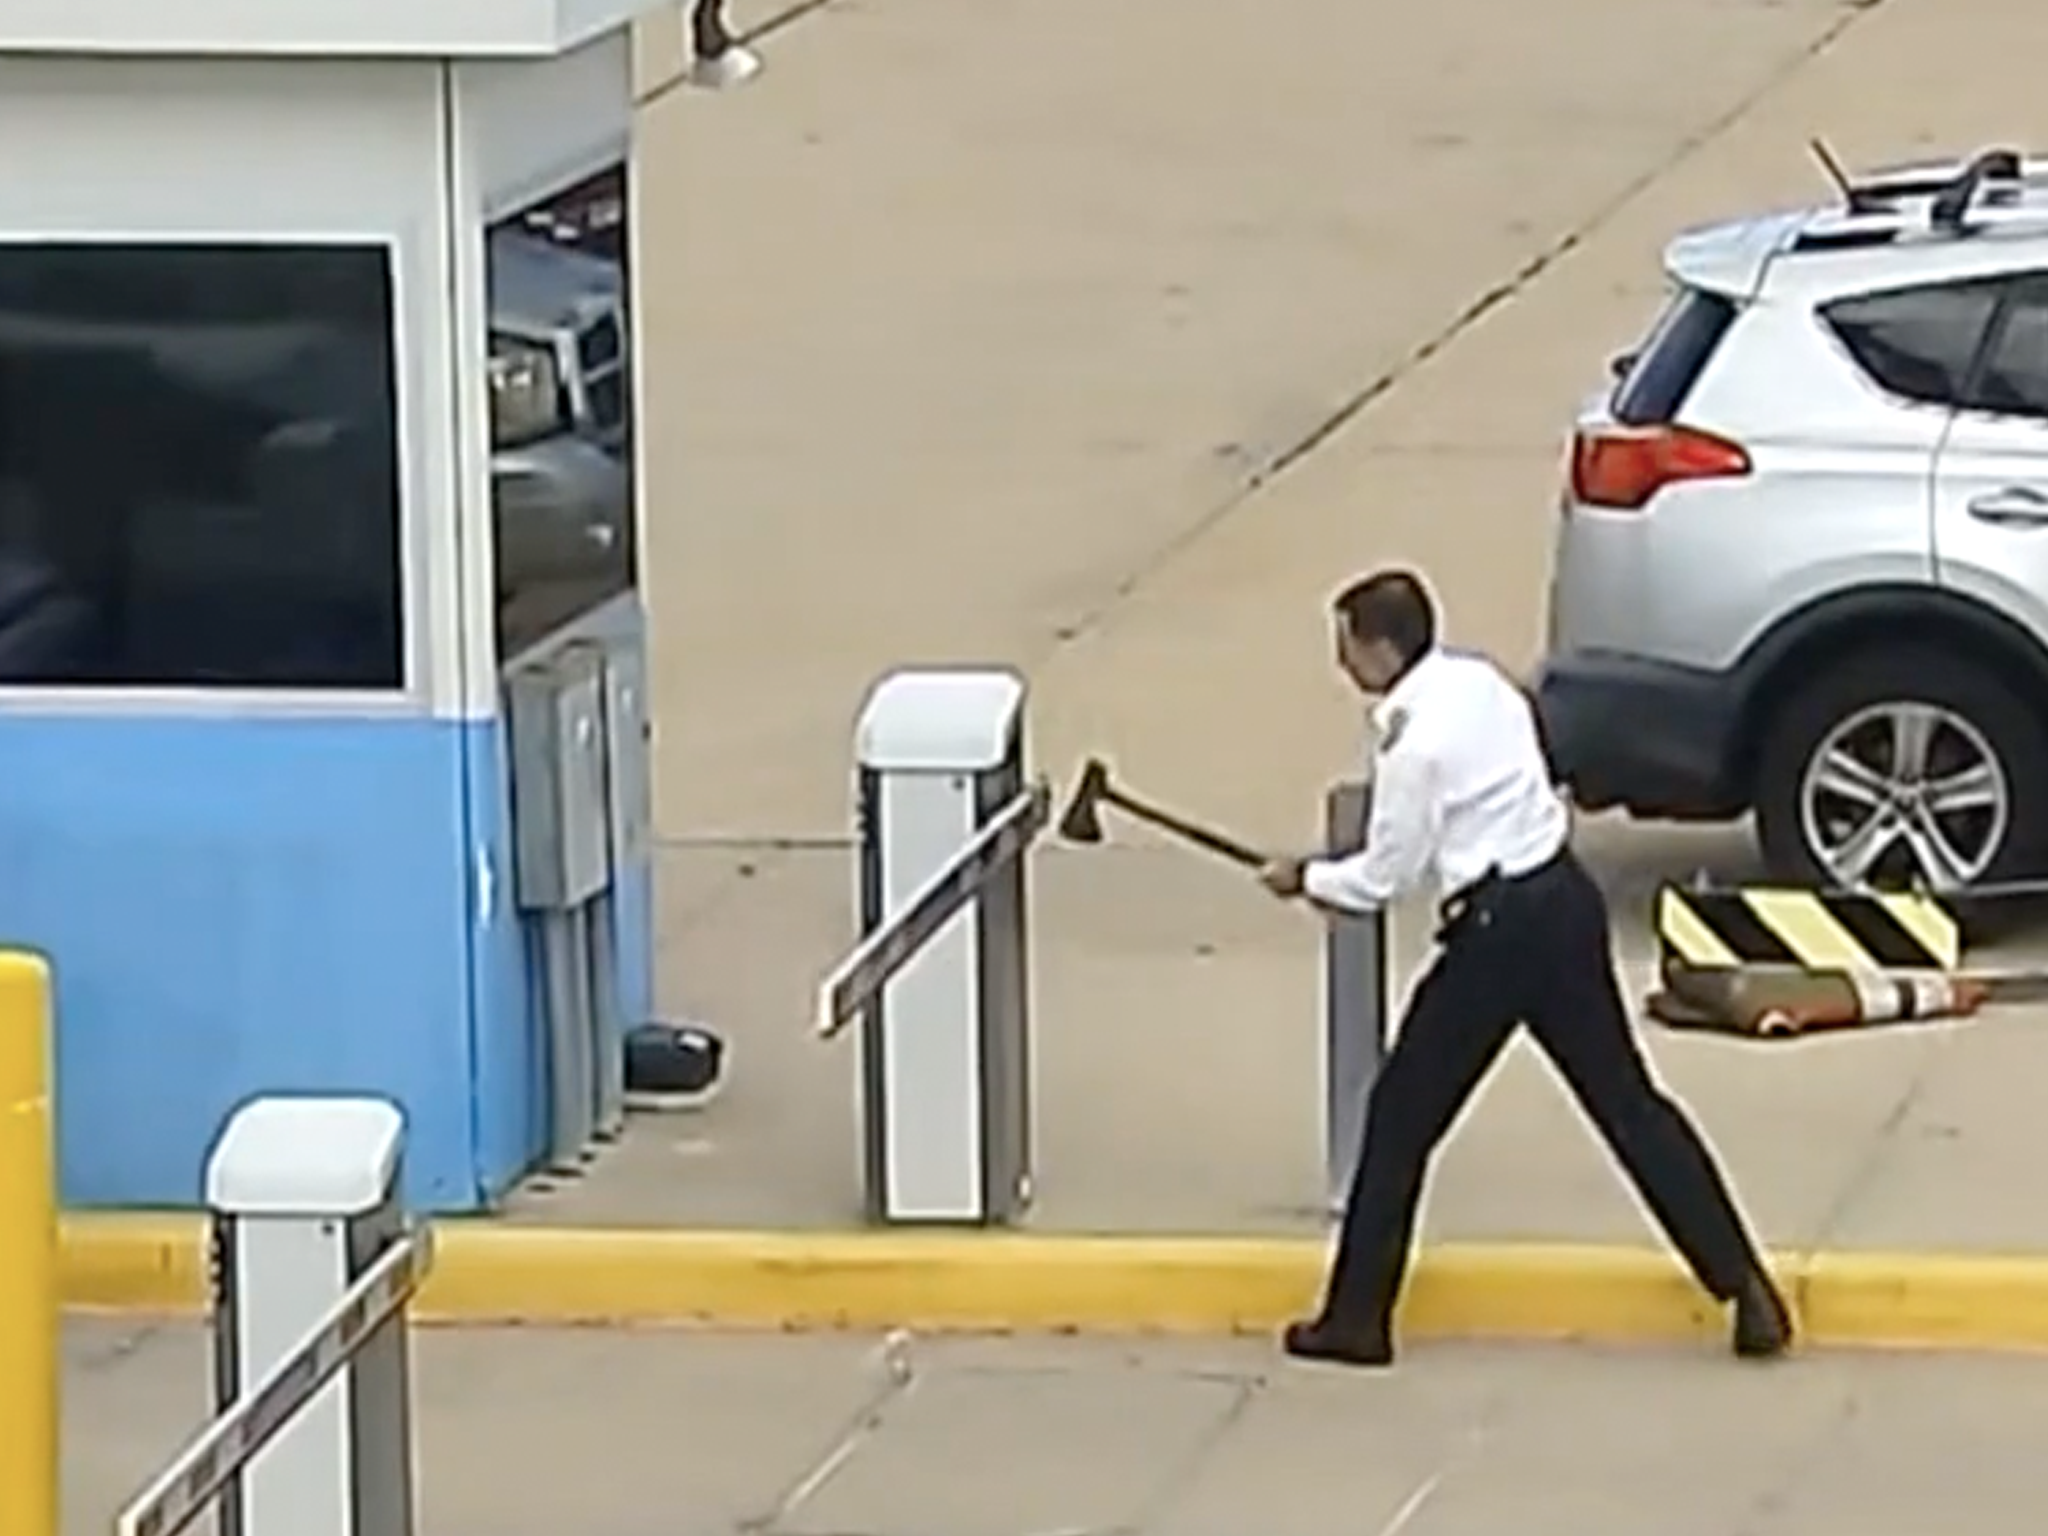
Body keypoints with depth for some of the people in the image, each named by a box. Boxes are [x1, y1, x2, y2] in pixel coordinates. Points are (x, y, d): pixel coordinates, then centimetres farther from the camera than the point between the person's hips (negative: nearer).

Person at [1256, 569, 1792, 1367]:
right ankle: (1744, 1283, 8)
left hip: (1500, 929, -8)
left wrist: (1304, 879, 7)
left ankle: (1357, 1317, 11)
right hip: (1564, 898, 8)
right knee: (1627, 1099, 11)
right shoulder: (1479, 682, 8)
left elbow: (1384, 877, -11)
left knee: (1403, 1116, 5)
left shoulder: (1412, 741, -16)